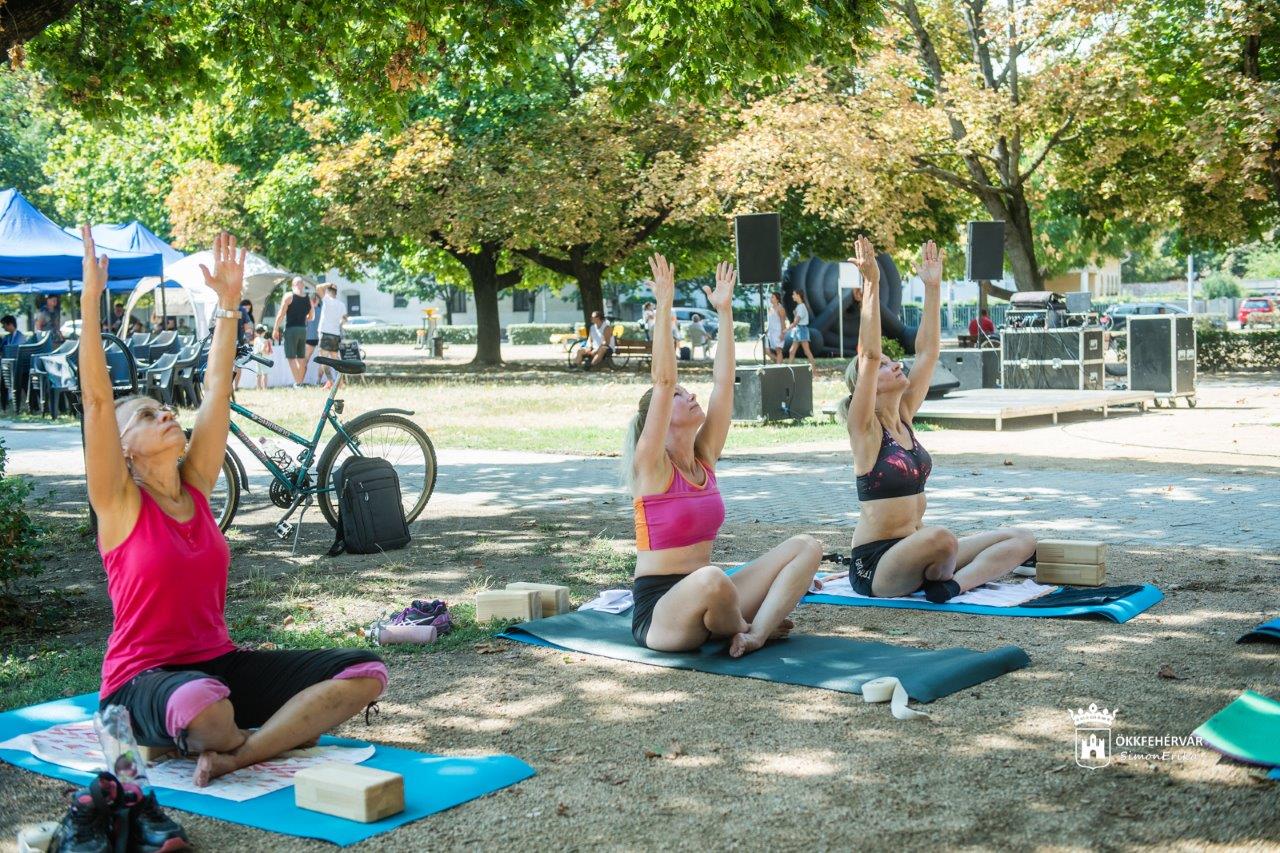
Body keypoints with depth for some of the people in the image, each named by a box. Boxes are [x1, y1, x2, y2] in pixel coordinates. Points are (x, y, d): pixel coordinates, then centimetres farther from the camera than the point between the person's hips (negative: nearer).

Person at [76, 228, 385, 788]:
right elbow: (97, 400, -15)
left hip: (220, 665, 6)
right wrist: (91, 299, -21)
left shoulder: (196, 486, 9)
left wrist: (228, 301, 5)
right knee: (203, 705, -44)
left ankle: (235, 755, -18)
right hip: (142, 683, -6)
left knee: (366, 673, -12)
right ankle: (281, 734, -10)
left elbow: (218, 387, 8)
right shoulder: (119, 503, -4)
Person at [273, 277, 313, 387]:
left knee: (291, 357, -4)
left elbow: (281, 314, -9)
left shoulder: (289, 296, -6)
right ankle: (300, 382, 16)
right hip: (303, 329, 5)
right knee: (301, 358, 13)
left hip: (291, 329, -5)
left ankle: (297, 383, -13)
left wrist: (276, 330, -4)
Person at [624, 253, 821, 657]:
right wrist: (664, 307, -21)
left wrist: (725, 312, 6)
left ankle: (756, 632, -20)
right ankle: (738, 630, -9)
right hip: (659, 612, -7)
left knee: (806, 546, -4)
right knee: (712, 579, -42)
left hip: (704, 600, 7)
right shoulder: (651, 466, -8)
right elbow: (663, 381, -19)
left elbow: (723, 382, 7)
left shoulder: (704, 457, 9)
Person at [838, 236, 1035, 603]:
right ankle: (938, 581, -8)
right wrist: (871, 284, -26)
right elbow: (869, 354, -22)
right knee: (940, 537, -39)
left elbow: (927, 351, 8)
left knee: (1022, 539, -2)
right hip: (875, 564, -8)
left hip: (913, 551, 8)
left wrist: (933, 287, 4)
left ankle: (952, 585, -20)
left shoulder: (903, 417, 10)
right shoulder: (865, 429, -9)